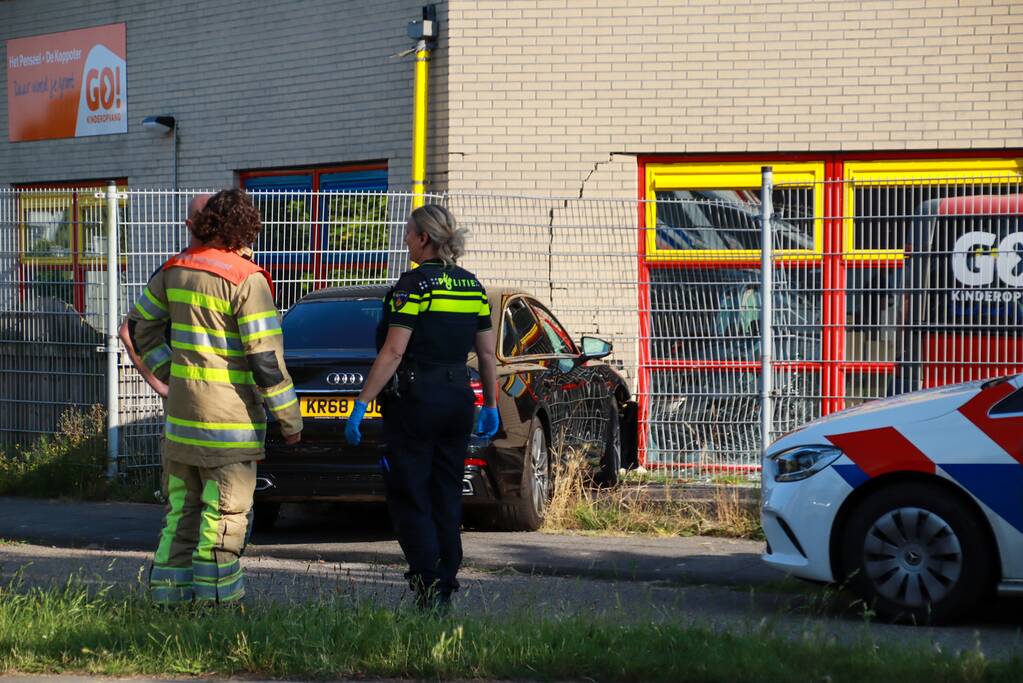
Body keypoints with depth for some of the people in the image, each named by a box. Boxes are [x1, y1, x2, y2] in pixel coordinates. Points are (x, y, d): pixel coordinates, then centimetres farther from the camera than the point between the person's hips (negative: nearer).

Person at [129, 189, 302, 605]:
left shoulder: (176, 269, 7)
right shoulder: (247, 280, -14)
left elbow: (140, 328, 16)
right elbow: (266, 358, -15)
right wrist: (290, 419, -8)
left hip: (180, 412, 7)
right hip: (228, 415, -7)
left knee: (183, 507, 16)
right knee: (225, 511, 1)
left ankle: (169, 590, 18)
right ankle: (214, 596, 2)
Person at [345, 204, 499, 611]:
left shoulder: (414, 284, -12)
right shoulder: (472, 286, 8)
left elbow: (393, 352, -17)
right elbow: (487, 354, 11)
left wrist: (362, 403, -15)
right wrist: (491, 406, 19)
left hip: (416, 398, -7)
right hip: (458, 396, 7)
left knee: (410, 498, 0)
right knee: (446, 498, 13)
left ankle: (428, 588, -8)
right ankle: (445, 589, 13)